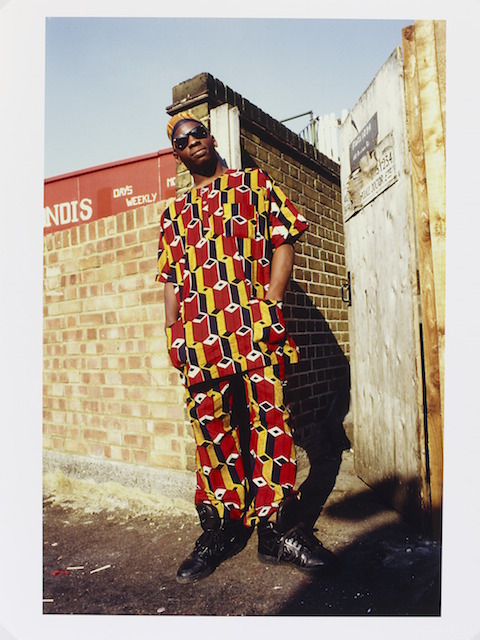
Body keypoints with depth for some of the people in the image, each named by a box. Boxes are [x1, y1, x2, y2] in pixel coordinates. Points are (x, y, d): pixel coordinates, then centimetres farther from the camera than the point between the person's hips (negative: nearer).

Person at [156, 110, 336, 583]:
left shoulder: (256, 185, 15)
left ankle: (279, 527, 11)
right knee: (212, 430, 4)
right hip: (198, 338, 3)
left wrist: (270, 303, -7)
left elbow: (283, 244, 6)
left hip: (256, 328, -2)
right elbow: (171, 280, 20)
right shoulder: (173, 214, 23)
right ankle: (222, 528, 18)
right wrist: (172, 333, 8)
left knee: (269, 422, -3)